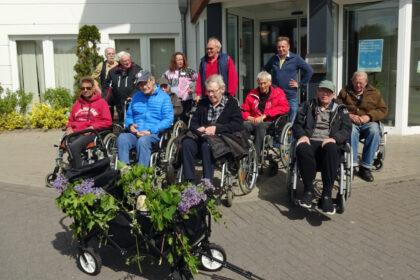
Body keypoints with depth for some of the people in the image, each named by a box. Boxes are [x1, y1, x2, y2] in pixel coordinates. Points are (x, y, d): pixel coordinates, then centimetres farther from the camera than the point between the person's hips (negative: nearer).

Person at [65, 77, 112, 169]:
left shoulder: (101, 102, 10)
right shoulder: (77, 103, 27)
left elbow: (108, 122, 1)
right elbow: (71, 120, 32)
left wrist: (92, 127, -10)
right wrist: (69, 127, 9)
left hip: (91, 133, -5)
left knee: (74, 146, -34)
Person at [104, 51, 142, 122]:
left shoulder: (137, 69, 3)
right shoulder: (113, 72, 13)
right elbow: (108, 87, 14)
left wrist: (133, 96, -17)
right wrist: (103, 100, 2)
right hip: (119, 105, 3)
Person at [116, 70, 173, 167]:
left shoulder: (164, 97, 8)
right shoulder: (136, 97, 24)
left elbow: (168, 119, -1)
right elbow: (129, 115, 28)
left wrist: (151, 131, -13)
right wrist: (130, 125, 2)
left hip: (154, 134, -4)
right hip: (135, 134, 4)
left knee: (143, 140, -38)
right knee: (122, 138, -28)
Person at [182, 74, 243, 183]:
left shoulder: (231, 103, 9)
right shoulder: (203, 103, 24)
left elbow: (238, 125, -4)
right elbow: (193, 122, 20)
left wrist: (216, 128, -13)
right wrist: (198, 129, -5)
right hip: (203, 138, 4)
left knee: (207, 145, -36)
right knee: (186, 143, -27)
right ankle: (190, 181, -26)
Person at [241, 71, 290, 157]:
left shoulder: (278, 92, 9)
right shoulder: (252, 94, 19)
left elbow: (284, 107, -7)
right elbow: (244, 109, 21)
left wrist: (265, 115, -13)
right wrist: (249, 117, -4)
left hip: (270, 123, -3)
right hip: (254, 122, 3)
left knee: (260, 125, -39)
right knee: (242, 125, -31)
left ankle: (256, 154, -41)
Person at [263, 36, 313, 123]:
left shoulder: (296, 59, -1)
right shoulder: (274, 59, 10)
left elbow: (309, 71, 0)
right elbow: (265, 70, 25)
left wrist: (300, 84, -3)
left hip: (291, 97, -3)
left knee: (292, 122, 0)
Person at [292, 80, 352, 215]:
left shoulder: (340, 110, 23)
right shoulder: (307, 106, 25)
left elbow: (346, 129, 9)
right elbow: (297, 124, 16)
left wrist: (334, 139, -12)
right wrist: (302, 135, -7)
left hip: (329, 143, 0)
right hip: (310, 142, 1)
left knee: (330, 148, -39)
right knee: (302, 148, -38)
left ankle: (326, 195, -37)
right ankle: (308, 190, -25)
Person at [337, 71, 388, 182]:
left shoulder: (374, 93, 16)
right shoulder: (344, 92, 15)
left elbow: (383, 110, 10)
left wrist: (369, 116, -9)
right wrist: (349, 116, -13)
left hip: (369, 122, 1)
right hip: (350, 122, -1)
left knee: (374, 131, -34)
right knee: (351, 131, -38)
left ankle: (365, 167, -29)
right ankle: (351, 164, -41)